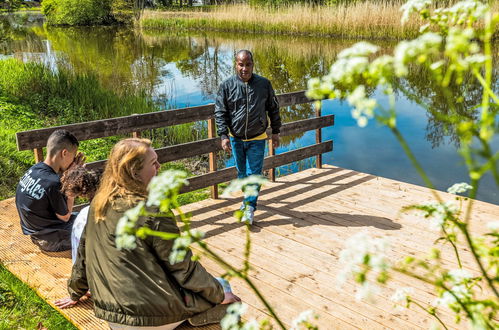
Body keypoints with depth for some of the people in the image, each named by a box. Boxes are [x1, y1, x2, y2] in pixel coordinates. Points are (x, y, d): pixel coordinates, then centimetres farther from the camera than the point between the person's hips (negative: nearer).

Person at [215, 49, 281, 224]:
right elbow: (220, 112, -4)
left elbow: (273, 109, 5)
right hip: (236, 139, 2)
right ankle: (248, 198, 38)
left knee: (254, 173, -2)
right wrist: (224, 136, -12)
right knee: (242, 173, 16)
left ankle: (250, 207, 8)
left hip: (257, 139, -1)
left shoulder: (264, 84, -5)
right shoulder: (227, 86, -6)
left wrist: (275, 132, 5)